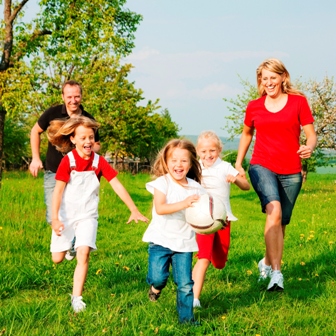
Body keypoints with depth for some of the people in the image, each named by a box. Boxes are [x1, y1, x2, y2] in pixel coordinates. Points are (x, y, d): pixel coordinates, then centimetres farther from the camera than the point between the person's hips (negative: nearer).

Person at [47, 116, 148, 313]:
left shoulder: (99, 162, -6)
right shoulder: (68, 161, -12)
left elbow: (117, 186, -7)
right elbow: (58, 190, -14)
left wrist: (134, 210, -12)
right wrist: (55, 218, -23)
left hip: (87, 215, 1)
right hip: (66, 215, -1)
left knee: (84, 253, -17)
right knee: (57, 258, 4)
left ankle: (77, 298, -9)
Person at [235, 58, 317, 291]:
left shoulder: (298, 102, 0)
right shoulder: (254, 107, 6)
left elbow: (311, 135, -1)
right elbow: (247, 134, 23)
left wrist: (310, 147, -23)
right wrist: (238, 163, 18)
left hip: (291, 171, 1)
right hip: (262, 167, -1)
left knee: (281, 222, 9)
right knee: (274, 211, -25)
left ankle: (268, 262, 36)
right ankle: (276, 272, -27)